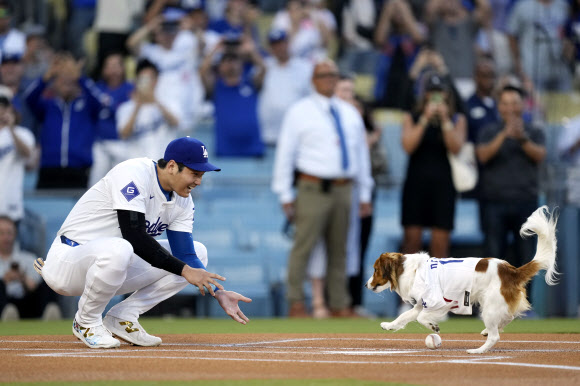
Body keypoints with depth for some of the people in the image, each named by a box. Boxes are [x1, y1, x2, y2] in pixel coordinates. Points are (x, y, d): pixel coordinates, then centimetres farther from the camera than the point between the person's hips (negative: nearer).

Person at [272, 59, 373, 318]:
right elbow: (285, 153, -1)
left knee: (339, 249, 8)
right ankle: (296, 304, -7)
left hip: (343, 189, 5)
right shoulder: (299, 112, 0)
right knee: (304, 245, -10)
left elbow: (361, 152, 20)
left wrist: (365, 194, 16)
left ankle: (339, 305, 12)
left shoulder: (350, 113, 16)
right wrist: (285, 196, -7)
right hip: (313, 189, -5)